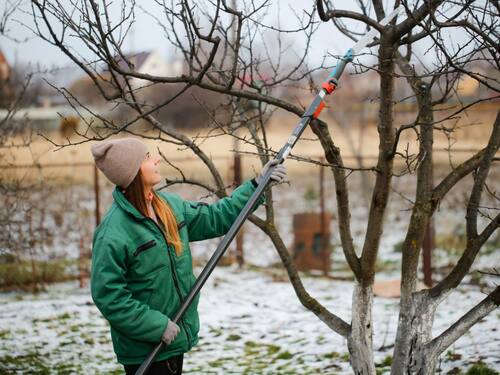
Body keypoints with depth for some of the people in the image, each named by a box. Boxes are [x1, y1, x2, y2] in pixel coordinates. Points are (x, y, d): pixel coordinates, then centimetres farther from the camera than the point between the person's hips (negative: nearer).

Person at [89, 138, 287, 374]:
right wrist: (157, 326, -21)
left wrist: (257, 185, 10)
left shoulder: (169, 204, 3)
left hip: (177, 336, 8)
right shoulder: (113, 233, -22)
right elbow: (107, 296, -21)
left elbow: (215, 218, 14)